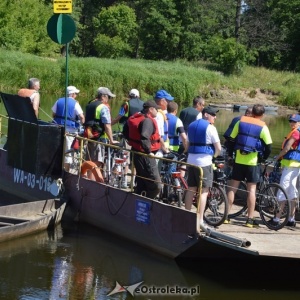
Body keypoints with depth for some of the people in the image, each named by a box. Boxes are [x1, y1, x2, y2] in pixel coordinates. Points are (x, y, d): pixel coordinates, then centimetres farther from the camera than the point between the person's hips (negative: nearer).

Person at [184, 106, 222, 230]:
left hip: (191, 160, 7)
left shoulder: (192, 125, 14)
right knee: (203, 191, -3)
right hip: (204, 162, -7)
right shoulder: (210, 128, -9)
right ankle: (200, 220, -6)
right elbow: (218, 148, -9)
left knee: (191, 189, 13)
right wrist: (214, 156, 9)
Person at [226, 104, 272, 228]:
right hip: (253, 161, -2)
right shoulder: (263, 127, -5)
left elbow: (231, 140, 5)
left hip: (239, 160, 2)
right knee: (251, 189, 3)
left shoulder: (241, 121, 3)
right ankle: (250, 219, 2)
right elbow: (268, 147, -5)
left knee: (232, 187, 9)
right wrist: (263, 158, 12)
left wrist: (230, 155, 16)